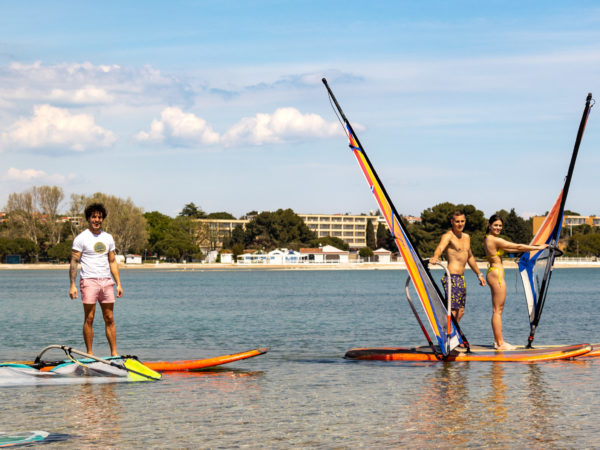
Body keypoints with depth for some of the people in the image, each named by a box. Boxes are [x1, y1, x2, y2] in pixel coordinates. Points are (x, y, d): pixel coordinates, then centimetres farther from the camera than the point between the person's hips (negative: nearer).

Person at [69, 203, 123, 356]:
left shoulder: (108, 238, 14)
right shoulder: (81, 238, -1)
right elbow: (74, 262, -5)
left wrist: (118, 283, 11)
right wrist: (72, 285, -13)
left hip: (106, 281, 4)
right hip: (89, 281, -4)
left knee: (109, 319, 3)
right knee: (89, 319, -3)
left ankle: (114, 353, 6)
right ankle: (89, 353, 1)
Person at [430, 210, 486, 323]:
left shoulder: (466, 237, 18)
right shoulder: (448, 236, -9)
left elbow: (470, 257, 31)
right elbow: (440, 247, -31)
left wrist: (479, 274, 37)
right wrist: (435, 257, -52)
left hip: (461, 279, 9)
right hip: (452, 277, -9)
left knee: (460, 312, 13)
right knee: (452, 311, -16)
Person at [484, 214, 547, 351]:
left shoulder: (488, 239, 14)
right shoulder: (495, 240, -15)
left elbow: (507, 249, 26)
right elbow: (517, 246, -13)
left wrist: (526, 249, 27)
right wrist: (538, 247, -5)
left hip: (492, 273, 10)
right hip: (497, 273, -10)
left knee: (497, 309, 13)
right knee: (497, 310, -7)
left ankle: (498, 341, 16)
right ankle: (500, 343, -5)